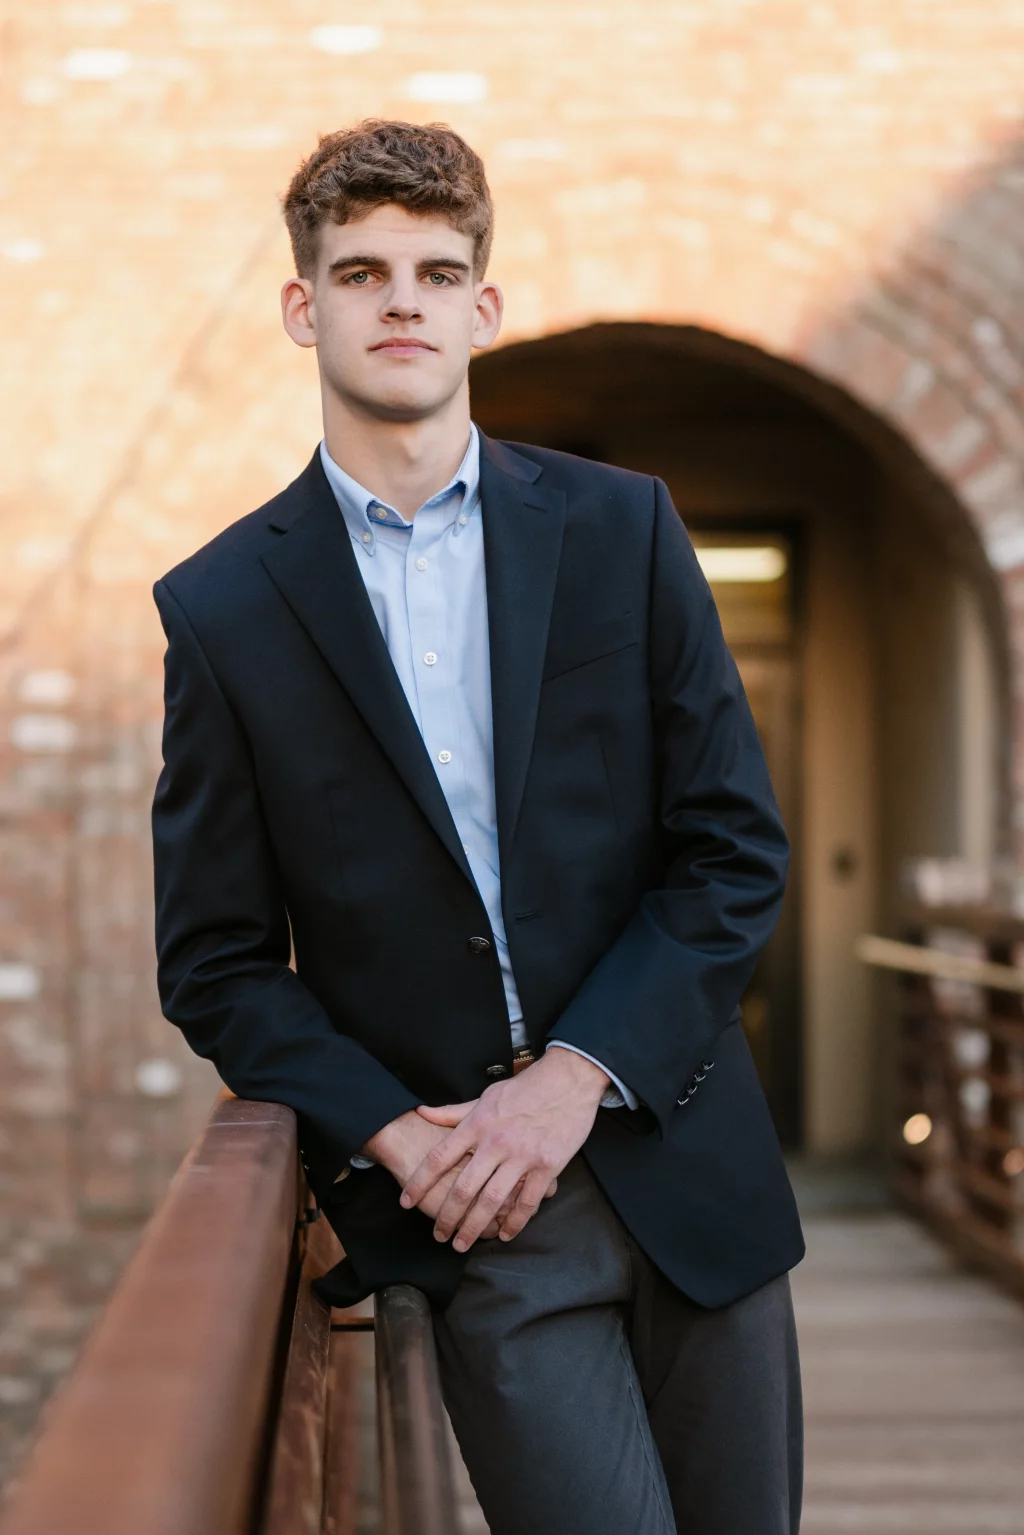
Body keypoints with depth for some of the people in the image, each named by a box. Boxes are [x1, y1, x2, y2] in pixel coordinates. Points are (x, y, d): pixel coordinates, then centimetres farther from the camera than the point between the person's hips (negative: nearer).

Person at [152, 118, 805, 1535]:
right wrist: (389, 1138, -11)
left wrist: (579, 1075, -10)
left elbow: (737, 849, 1)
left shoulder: (622, 529, 4)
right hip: (466, 1213, -2)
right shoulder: (222, 606, 1)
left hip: (682, 1162, 2)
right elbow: (215, 960, 2)